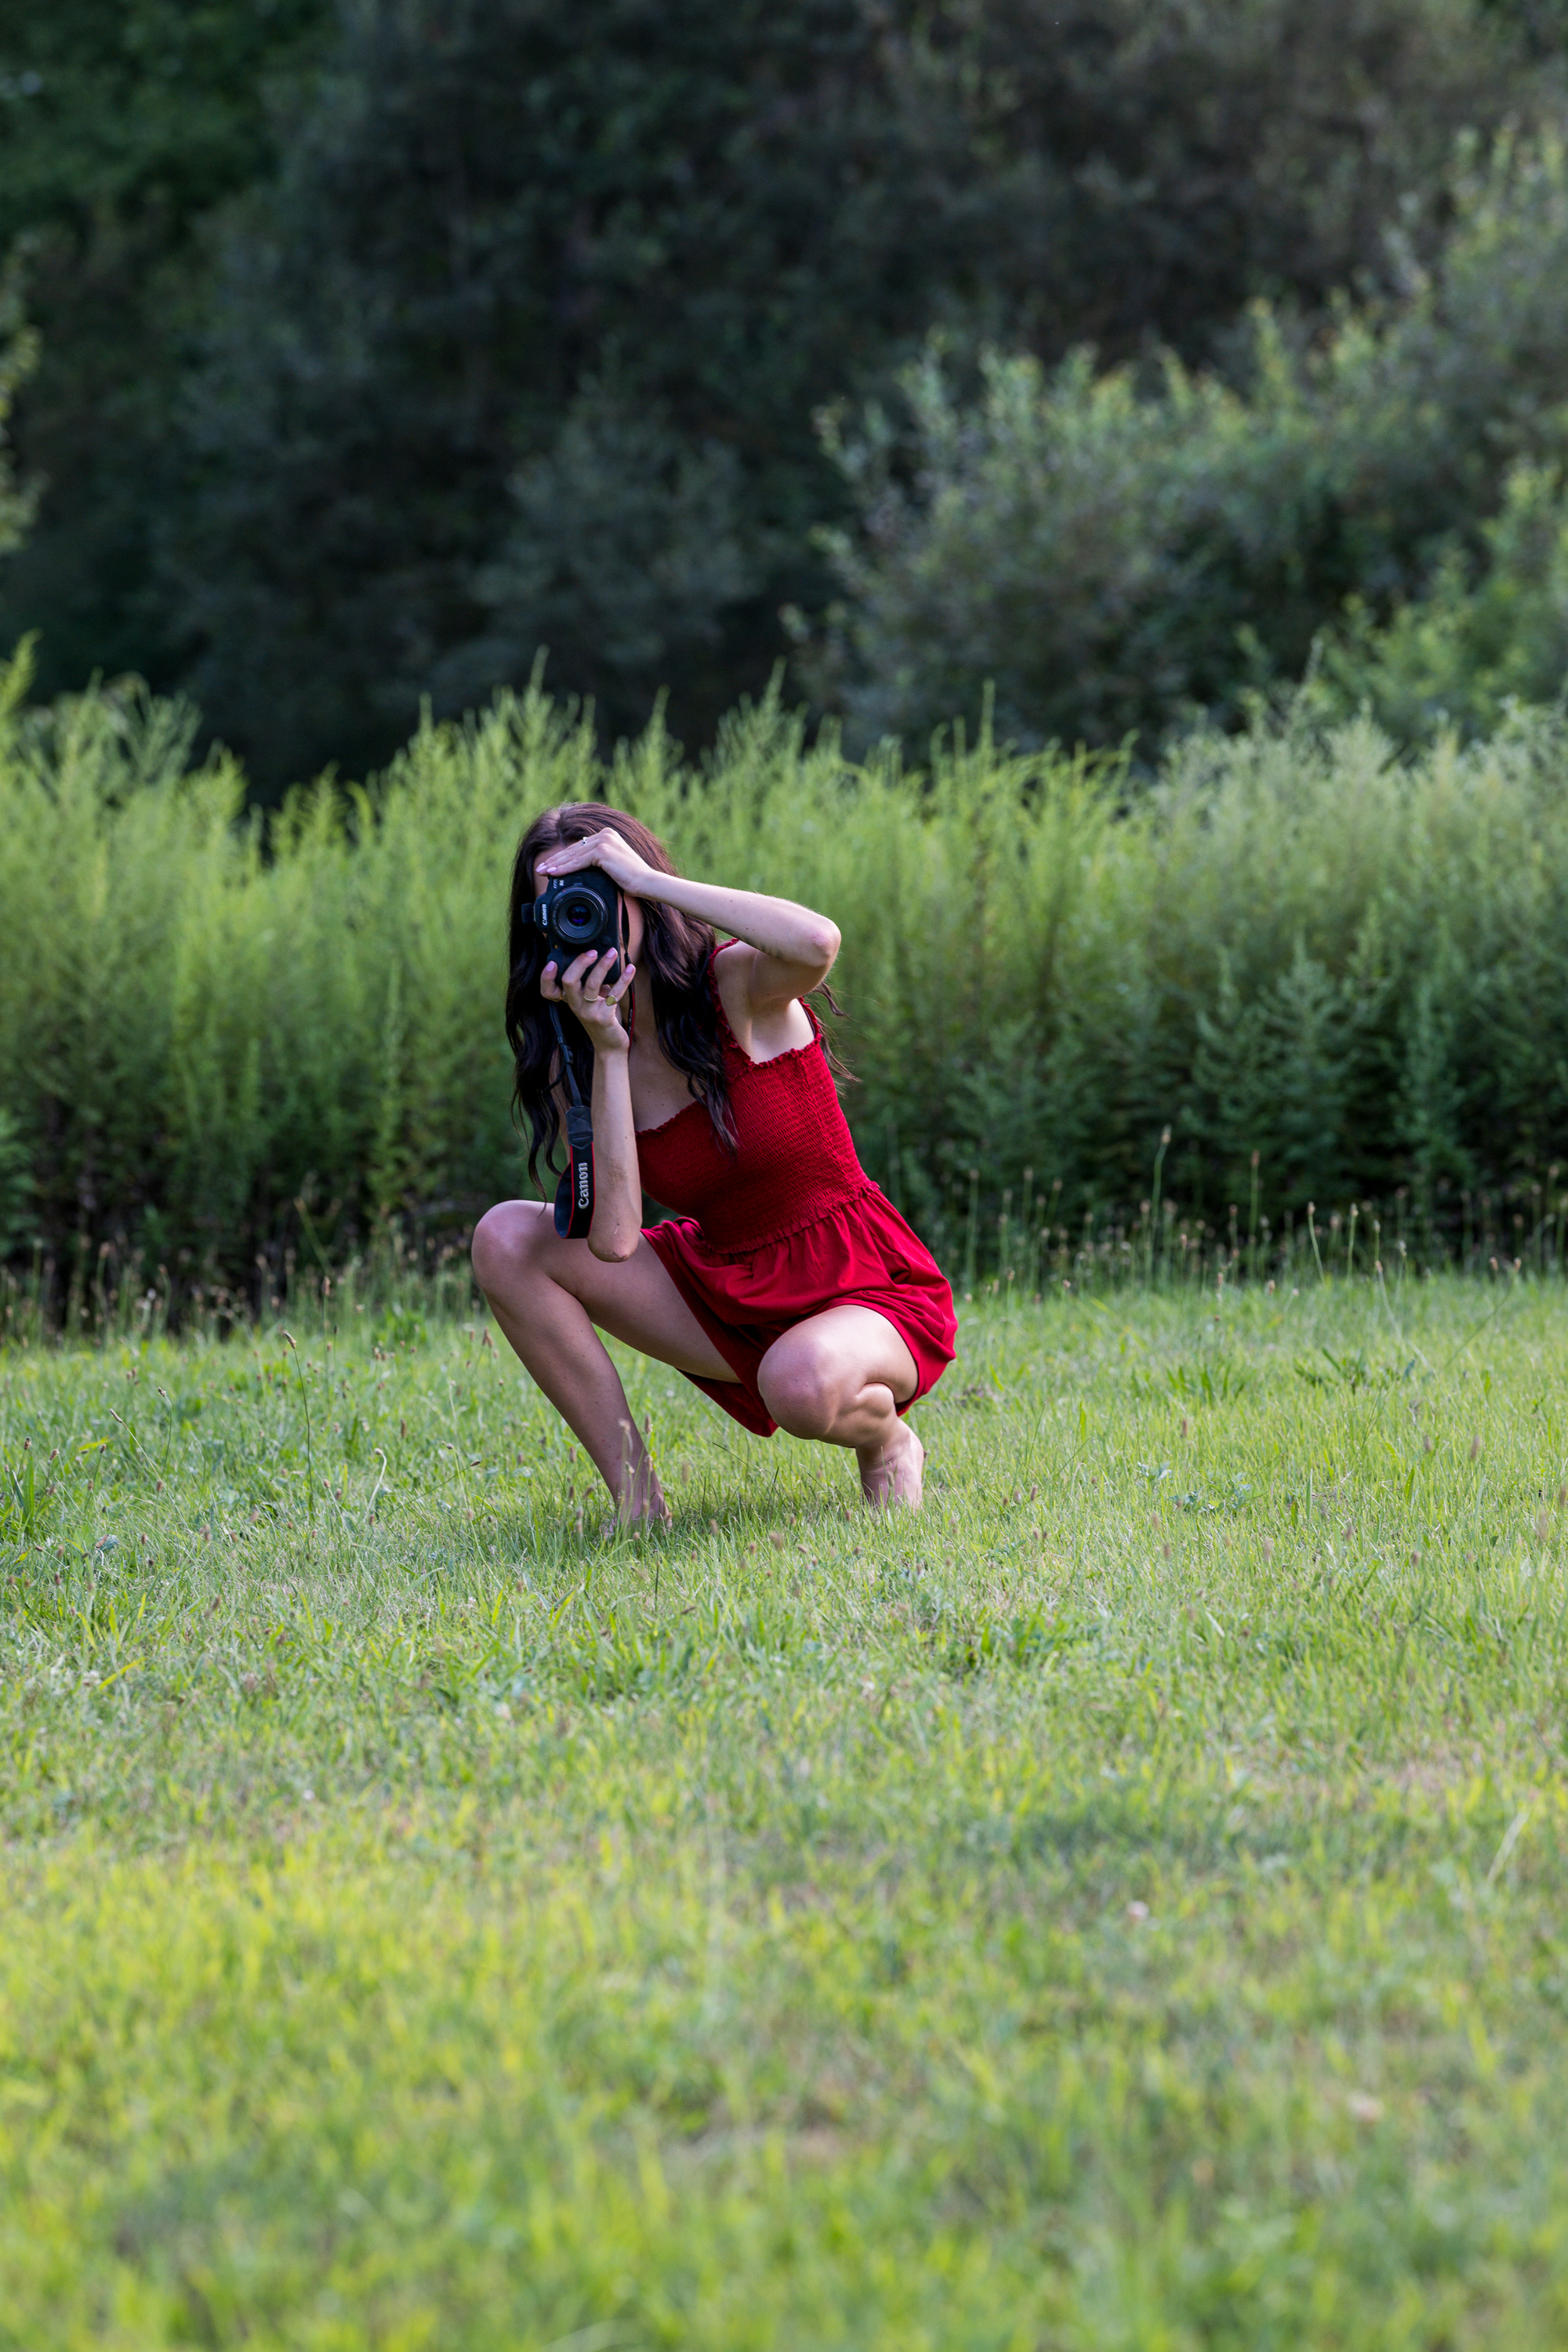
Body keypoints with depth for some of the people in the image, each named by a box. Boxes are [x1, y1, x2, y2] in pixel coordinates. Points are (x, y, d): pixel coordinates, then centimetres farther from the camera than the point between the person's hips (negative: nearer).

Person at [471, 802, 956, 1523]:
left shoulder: (737, 984, -17)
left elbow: (817, 943, -44)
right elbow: (612, 1238, -19)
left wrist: (646, 877, -35)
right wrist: (608, 1051, -25)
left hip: (868, 1297, -5)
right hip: (724, 1291, 5)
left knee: (802, 1385, -40)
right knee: (505, 1238, -13)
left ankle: (884, 1439, -1)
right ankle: (635, 1496, -7)